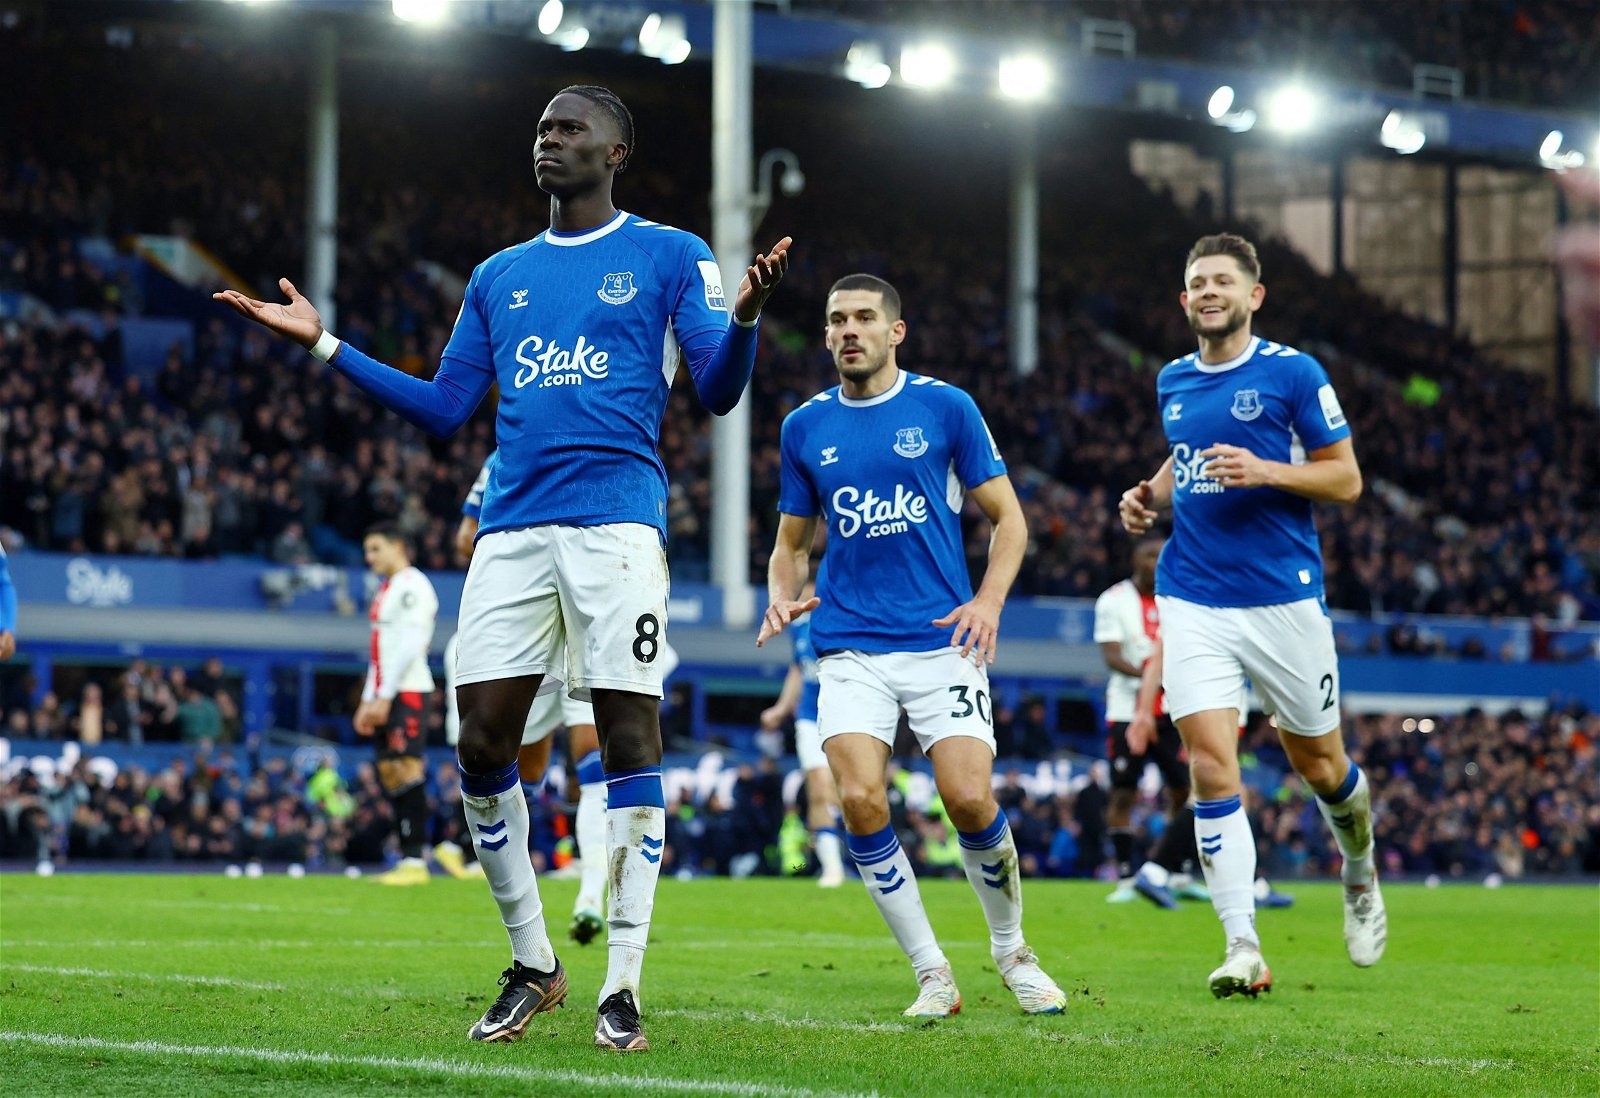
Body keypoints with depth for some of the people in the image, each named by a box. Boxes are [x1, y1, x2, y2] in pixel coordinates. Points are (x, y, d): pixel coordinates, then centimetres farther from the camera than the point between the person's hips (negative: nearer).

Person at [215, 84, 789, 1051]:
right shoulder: (499, 277, 21)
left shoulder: (669, 256, 7)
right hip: (512, 529, 5)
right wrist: (326, 345, 17)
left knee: (630, 739, -8)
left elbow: (718, 390, -2)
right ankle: (532, 965, 13)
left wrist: (743, 317, -22)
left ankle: (623, 983, -3)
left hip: (616, 524, -5)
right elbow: (444, 409, 20)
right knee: (482, 747, -2)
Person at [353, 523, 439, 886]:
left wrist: (385, 696, -18)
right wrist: (368, 700, 18)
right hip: (384, 695, 10)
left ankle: (415, 860, -16)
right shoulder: (385, 590, 21)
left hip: (407, 691, -10)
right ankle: (406, 858, 7)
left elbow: (410, 645, -17)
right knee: (388, 773, 6)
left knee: (407, 770, -14)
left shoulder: (412, 586, -9)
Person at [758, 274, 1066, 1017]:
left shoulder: (945, 407, 3)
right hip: (849, 644, 2)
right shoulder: (805, 427, 10)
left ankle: (1011, 950, 14)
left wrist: (988, 601, -10)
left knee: (970, 800, -14)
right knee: (860, 801, -16)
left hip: (941, 640, -2)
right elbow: (791, 542, 19)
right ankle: (932, 975, -1)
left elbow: (1009, 519, 7)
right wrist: (783, 594, -3)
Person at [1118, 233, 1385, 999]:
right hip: (1194, 603, 3)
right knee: (1211, 767, -12)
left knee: (1320, 766, 10)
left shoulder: (1292, 373, -5)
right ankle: (1242, 949, -13)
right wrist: (1150, 494, 9)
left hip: (1284, 598, -3)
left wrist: (1265, 471, -19)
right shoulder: (1173, 381, 11)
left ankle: (1360, 876, 42)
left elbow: (1346, 478, -4)